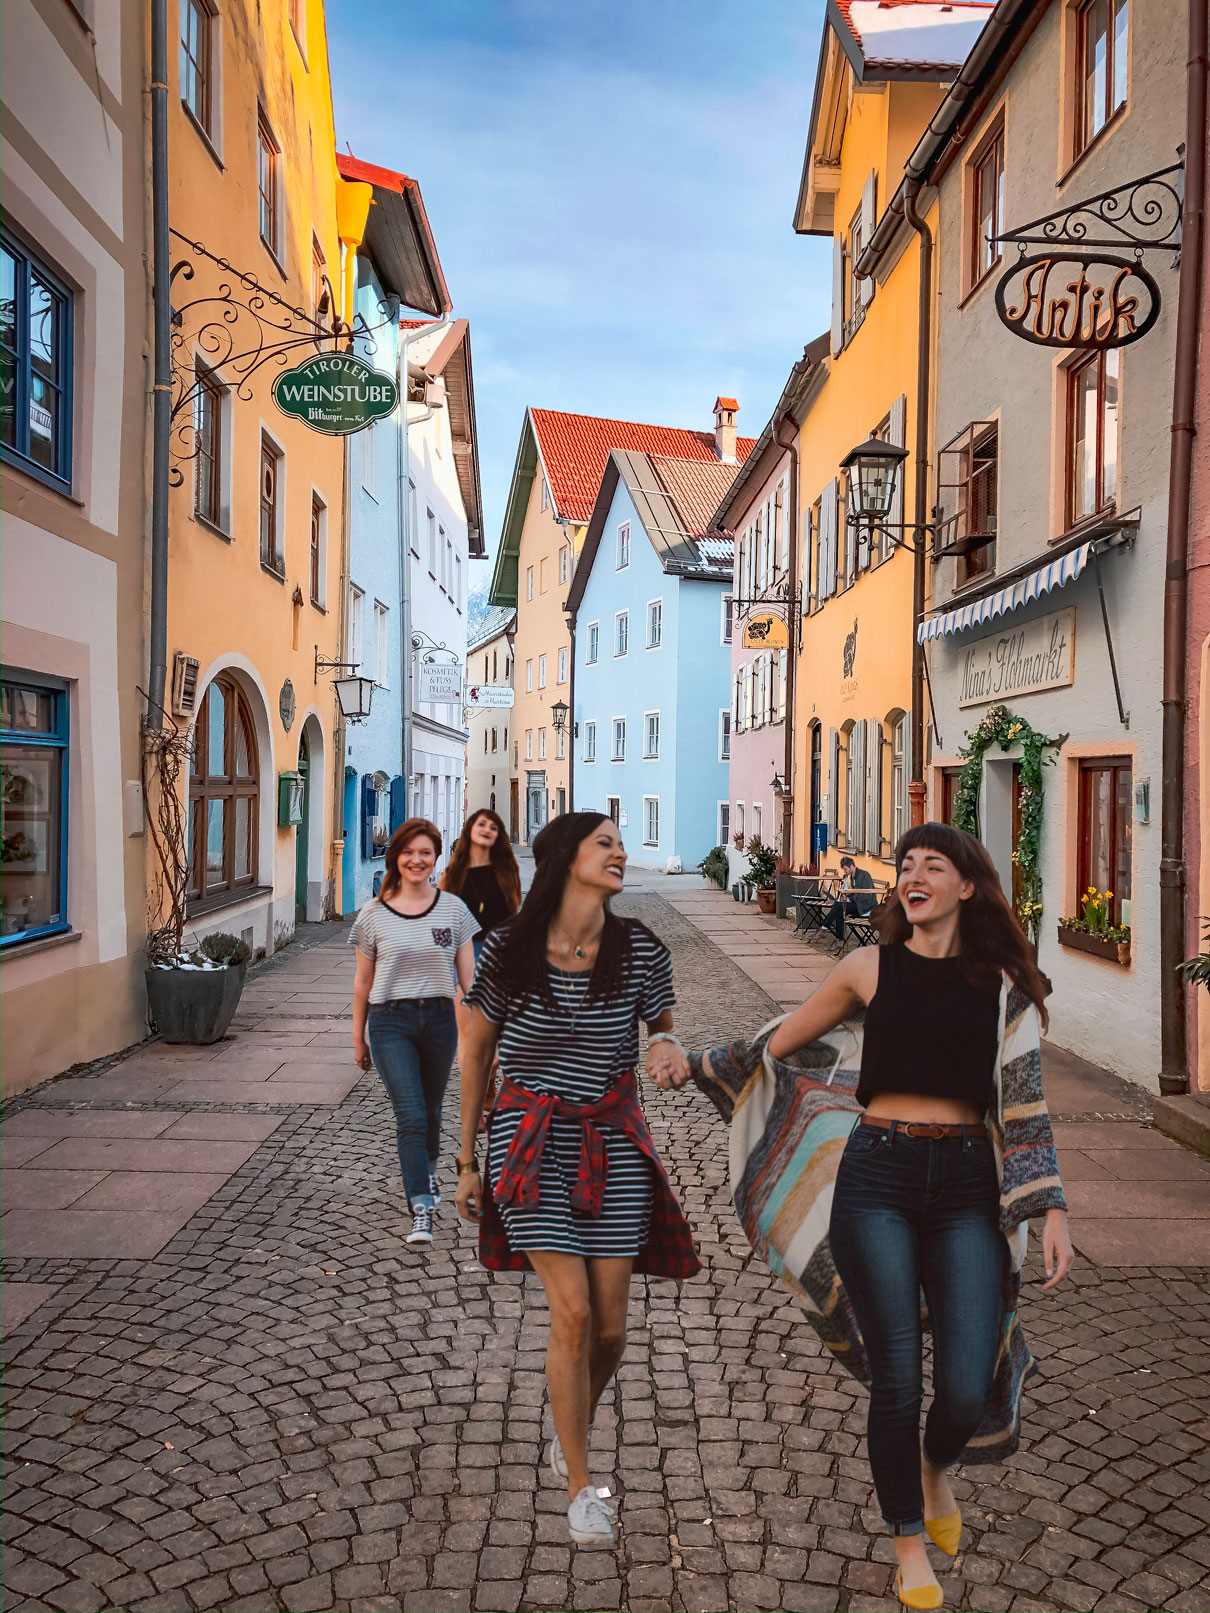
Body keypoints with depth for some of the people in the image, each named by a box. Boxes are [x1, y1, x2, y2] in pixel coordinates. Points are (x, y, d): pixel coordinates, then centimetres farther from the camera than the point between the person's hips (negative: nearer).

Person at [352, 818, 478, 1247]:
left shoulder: (453, 910, 1)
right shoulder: (374, 914, -1)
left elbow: (468, 978, 3)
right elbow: (363, 982, 6)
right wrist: (358, 1038, 10)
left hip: (440, 1019, 2)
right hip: (390, 1021, -2)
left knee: (430, 1110, 16)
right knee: (410, 1115, -10)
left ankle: (424, 1170, 44)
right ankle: (421, 1209, -5)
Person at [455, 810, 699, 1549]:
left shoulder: (640, 950, -6)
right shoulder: (509, 952, -9)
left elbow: (663, 1028, 9)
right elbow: (477, 1053, 2)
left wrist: (669, 1046, -18)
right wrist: (467, 1161, 7)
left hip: (613, 1142, 2)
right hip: (533, 1141, -2)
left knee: (611, 1326, 5)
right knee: (573, 1311, -8)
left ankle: (573, 1430, 39)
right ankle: (581, 1486, 17)